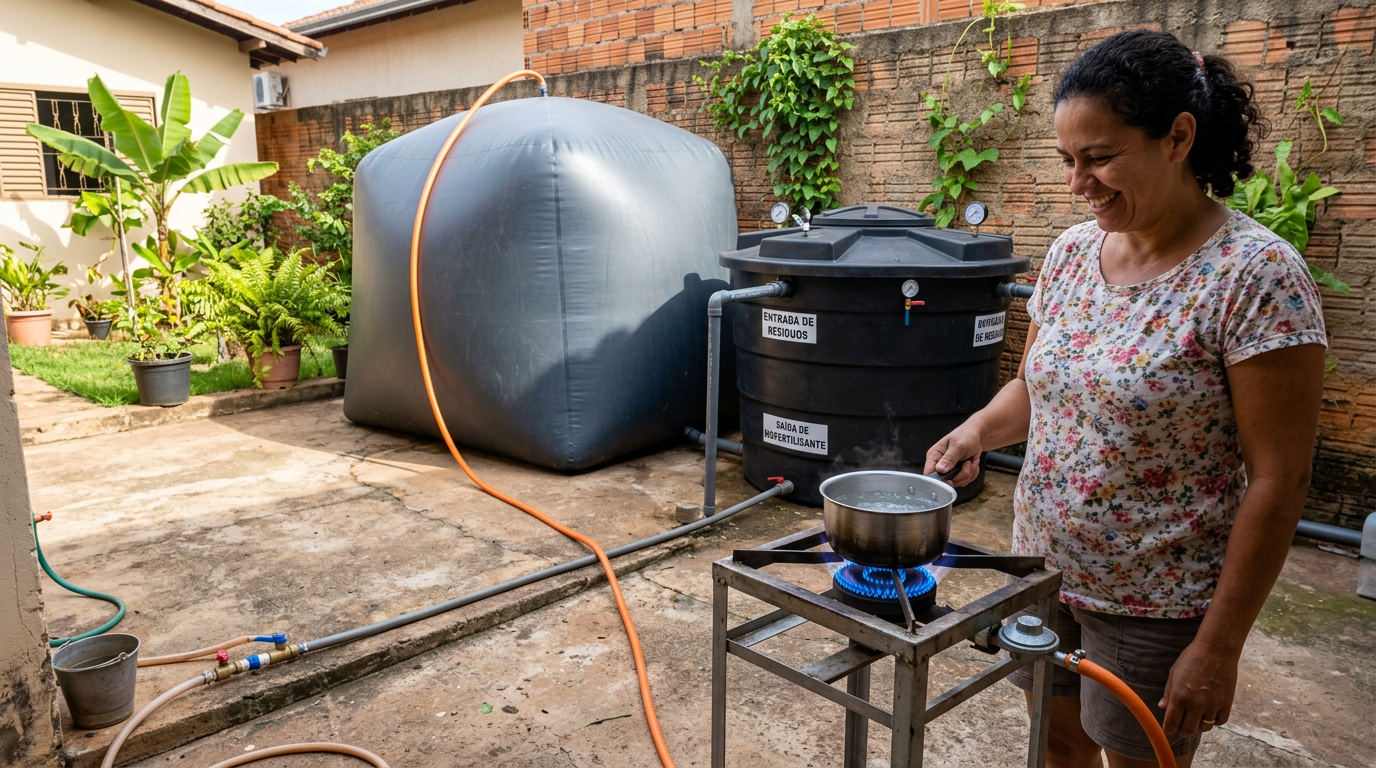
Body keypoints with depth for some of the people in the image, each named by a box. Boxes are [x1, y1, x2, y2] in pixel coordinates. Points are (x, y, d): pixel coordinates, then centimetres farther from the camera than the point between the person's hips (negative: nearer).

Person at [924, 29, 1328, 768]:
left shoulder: (1255, 274, -18)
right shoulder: (1072, 251, 0)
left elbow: (1276, 482, -17)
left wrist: (1219, 646, -16)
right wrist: (981, 427, -11)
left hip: (1155, 607, -5)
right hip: (1043, 571, 5)